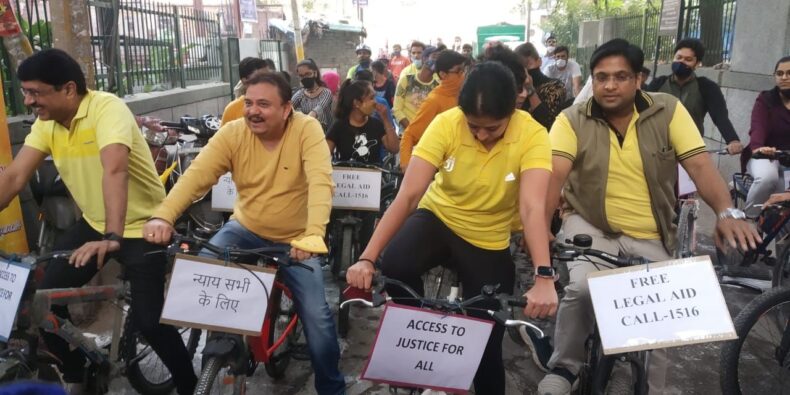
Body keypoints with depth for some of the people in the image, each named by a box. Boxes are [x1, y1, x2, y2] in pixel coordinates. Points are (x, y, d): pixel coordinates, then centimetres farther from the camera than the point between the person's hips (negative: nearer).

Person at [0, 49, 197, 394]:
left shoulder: (107, 108, -23)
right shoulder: (46, 122, -1)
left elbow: (115, 170, -37)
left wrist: (112, 238, -48)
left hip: (141, 226, -7)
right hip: (93, 224, 7)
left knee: (148, 320, -13)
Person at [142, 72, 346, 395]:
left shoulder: (306, 129, -19)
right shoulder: (233, 133, -11)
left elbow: (320, 183, -32)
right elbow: (196, 176, -22)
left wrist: (314, 235, -48)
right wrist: (162, 216, -40)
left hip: (294, 239, -2)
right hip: (246, 230, 3)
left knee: (316, 316, -12)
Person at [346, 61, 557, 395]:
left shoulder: (532, 136, -22)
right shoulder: (446, 124, -21)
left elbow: (532, 208, -33)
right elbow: (407, 195, -26)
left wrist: (544, 279, -47)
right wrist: (367, 257, -35)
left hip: (488, 243, 0)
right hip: (438, 218, 0)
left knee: (486, 344, -2)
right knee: (395, 265, -31)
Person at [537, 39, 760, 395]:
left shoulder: (668, 110, -5)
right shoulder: (572, 120, -8)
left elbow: (700, 165, -12)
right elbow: (554, 175, -21)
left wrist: (727, 213, -29)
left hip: (651, 238, 3)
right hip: (591, 226, -2)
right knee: (580, 287, -28)